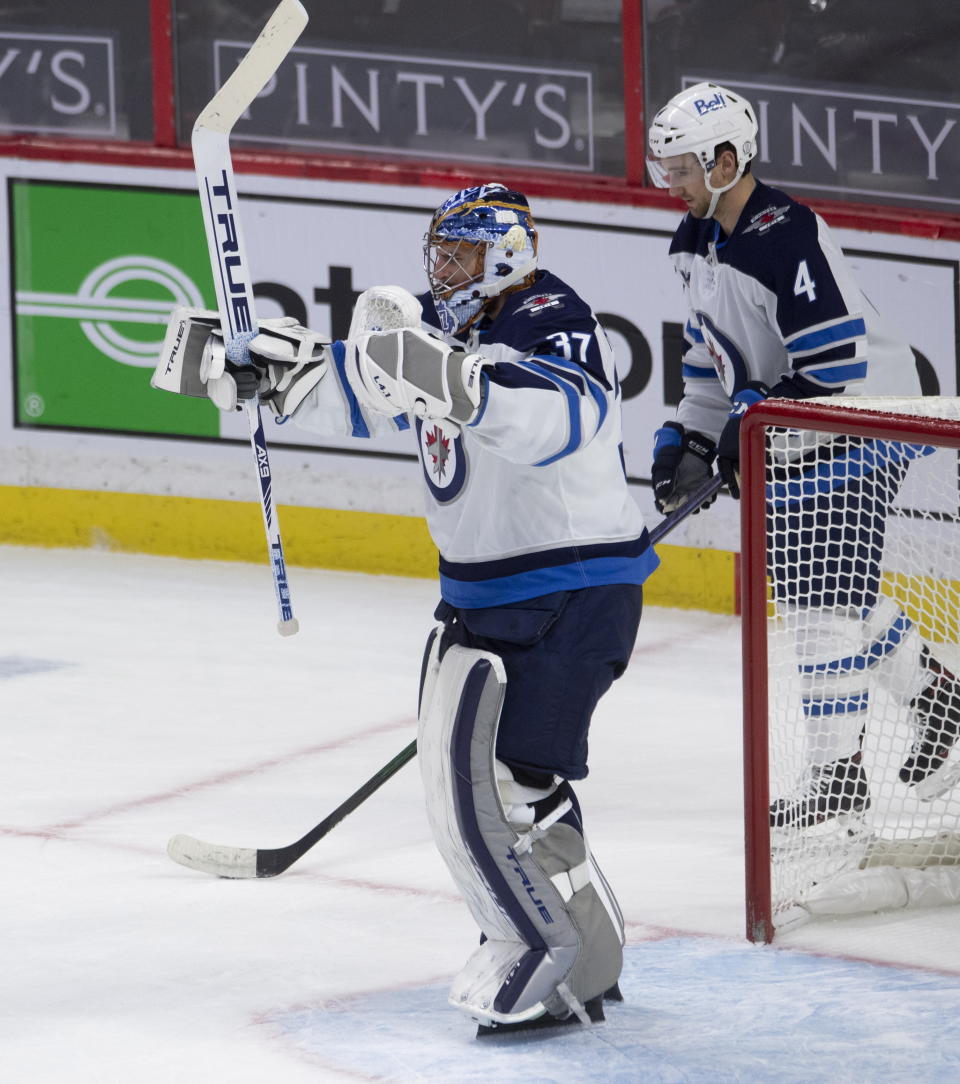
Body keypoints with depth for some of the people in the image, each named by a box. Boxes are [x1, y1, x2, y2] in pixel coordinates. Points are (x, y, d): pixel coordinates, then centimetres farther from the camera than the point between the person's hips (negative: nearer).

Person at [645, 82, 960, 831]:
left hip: (861, 424, -10)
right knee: (806, 588, 16)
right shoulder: (696, 242, 5)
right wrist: (690, 442, 10)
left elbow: (836, 365, -28)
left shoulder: (787, 239, -26)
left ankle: (839, 773, -4)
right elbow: (711, 351, 16)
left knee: (824, 596, -11)